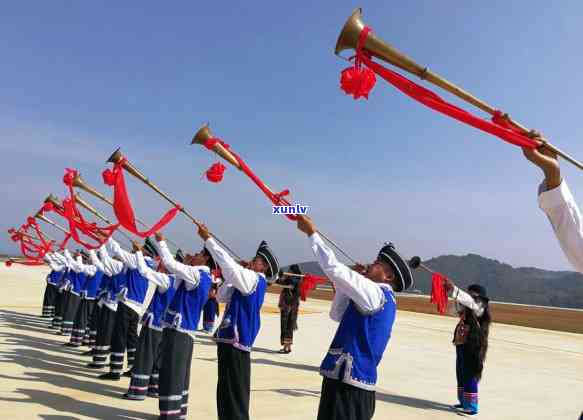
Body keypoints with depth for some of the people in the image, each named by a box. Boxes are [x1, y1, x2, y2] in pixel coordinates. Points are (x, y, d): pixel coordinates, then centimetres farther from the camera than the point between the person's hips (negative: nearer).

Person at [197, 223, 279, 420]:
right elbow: (222, 297, 20)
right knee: (225, 391, 17)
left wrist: (208, 239, -16)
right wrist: (230, 277, 9)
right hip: (230, 340, 10)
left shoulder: (255, 280, -11)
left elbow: (229, 264, -21)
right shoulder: (247, 283, 17)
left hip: (236, 343, -10)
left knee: (235, 393, -3)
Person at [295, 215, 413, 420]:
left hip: (349, 383, -9)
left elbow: (334, 269, -21)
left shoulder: (376, 294, -13)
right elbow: (337, 314, 19)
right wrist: (354, 279, 11)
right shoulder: (379, 299, 15)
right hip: (349, 380, 9)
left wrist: (312, 233, -12)